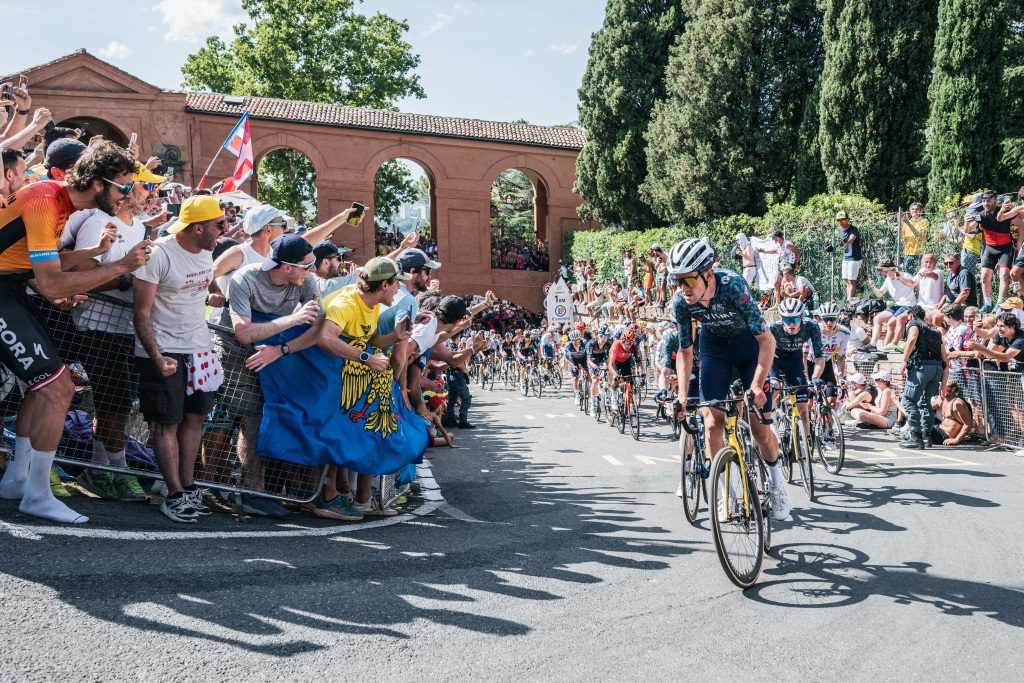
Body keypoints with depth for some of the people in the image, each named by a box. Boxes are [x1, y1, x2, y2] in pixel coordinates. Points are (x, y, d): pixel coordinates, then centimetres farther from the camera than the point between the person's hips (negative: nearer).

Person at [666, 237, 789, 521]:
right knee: (712, 423, -10)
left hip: (750, 346, -3)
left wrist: (756, 386, -42)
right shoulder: (681, 302, -24)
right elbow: (684, 351, -9)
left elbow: (767, 340, -33)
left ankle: (776, 481, 24)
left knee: (760, 427, -3)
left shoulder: (732, 286, -36)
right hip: (714, 348, 3)